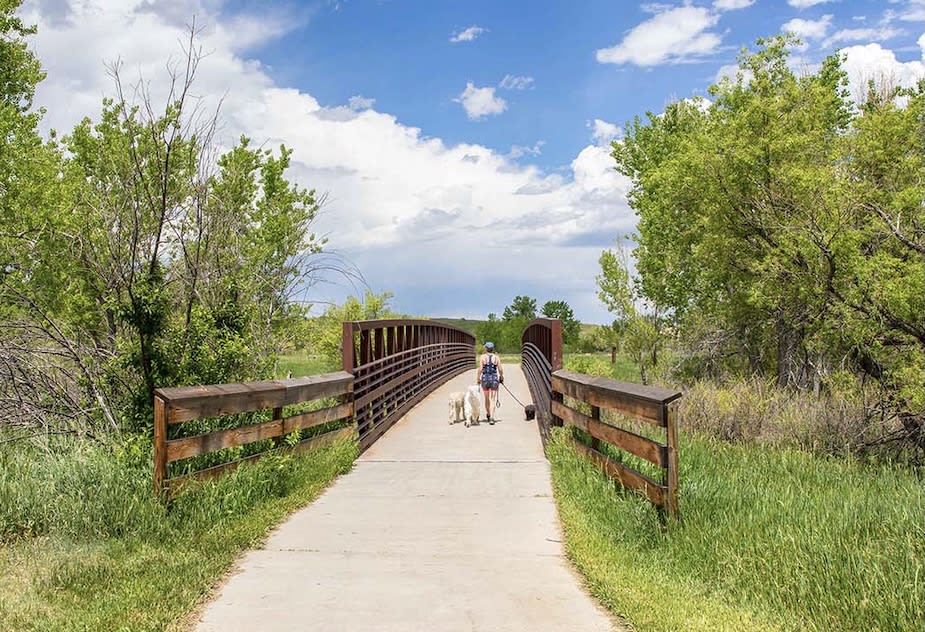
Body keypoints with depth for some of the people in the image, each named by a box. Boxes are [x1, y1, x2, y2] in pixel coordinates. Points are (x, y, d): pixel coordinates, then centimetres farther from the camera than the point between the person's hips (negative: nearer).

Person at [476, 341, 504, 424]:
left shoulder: (482, 357, -4)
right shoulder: (496, 358, -1)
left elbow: (480, 369, -10)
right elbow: (500, 370, -1)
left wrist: (477, 379, -1)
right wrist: (501, 378, 16)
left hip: (485, 379, 0)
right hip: (494, 379, 0)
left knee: (486, 399, 18)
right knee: (493, 399, -1)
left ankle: (488, 414, 38)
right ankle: (491, 418, -15)